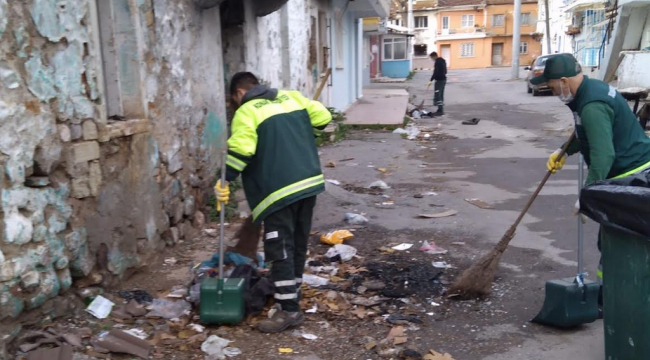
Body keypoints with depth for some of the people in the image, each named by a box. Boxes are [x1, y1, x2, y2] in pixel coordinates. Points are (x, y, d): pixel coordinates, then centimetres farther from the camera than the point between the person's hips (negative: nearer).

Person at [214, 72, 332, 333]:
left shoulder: (246, 112, -4)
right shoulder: (292, 97, 15)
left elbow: (240, 150, -14)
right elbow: (322, 117, 14)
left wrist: (224, 181, -9)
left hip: (278, 190, -7)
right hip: (309, 181, 7)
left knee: (280, 249, -4)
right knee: (298, 244, 16)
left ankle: (289, 310, -3)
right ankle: (291, 293, 29)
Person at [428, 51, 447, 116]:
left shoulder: (437, 62, -15)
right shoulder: (443, 61, 15)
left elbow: (435, 72, -21)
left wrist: (431, 80, -20)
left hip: (439, 80, -10)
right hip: (443, 79, 10)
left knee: (437, 95, -9)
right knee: (441, 95, 12)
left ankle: (440, 110, -11)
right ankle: (441, 110, 15)